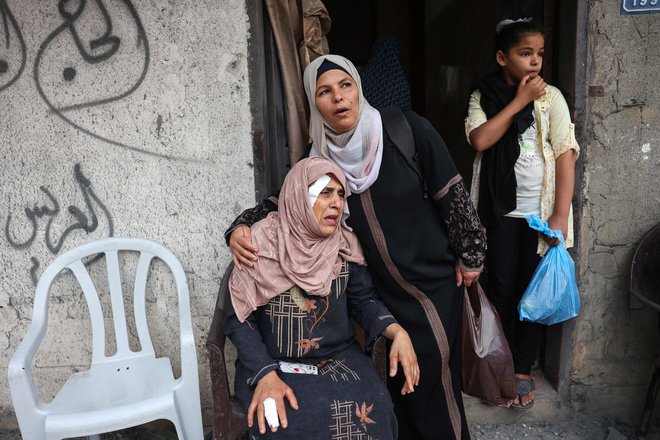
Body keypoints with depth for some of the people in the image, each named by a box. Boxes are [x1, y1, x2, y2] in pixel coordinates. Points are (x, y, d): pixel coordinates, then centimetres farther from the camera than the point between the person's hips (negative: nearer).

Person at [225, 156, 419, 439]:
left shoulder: (345, 244, 1)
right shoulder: (263, 243, -10)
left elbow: (363, 299, 6)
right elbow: (239, 319, -9)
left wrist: (396, 332, -14)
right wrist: (265, 376, -22)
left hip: (339, 355, 3)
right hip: (274, 362, -3)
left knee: (371, 407, -23)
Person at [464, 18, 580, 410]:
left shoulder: (551, 97, 0)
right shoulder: (483, 96, 3)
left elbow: (566, 155, -6)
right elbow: (480, 140, -15)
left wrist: (561, 215, -13)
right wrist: (519, 100, -12)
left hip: (541, 209, 0)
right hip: (501, 208, 1)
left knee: (531, 290, 6)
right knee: (501, 288, 8)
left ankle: (524, 370, 22)